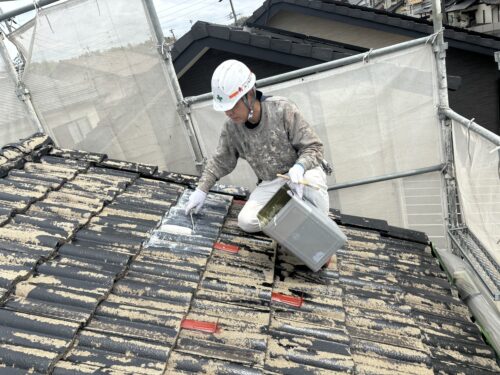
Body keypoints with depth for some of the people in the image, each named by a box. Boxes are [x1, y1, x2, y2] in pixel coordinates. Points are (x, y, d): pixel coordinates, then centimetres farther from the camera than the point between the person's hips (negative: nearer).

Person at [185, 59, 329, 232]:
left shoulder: (283, 109, -19)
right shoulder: (231, 127, -7)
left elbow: (313, 147, -17)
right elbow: (220, 161, 8)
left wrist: (299, 166, -38)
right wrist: (201, 190, 1)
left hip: (300, 175, -3)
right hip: (270, 184, 4)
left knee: (311, 179, -39)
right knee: (246, 221, -18)